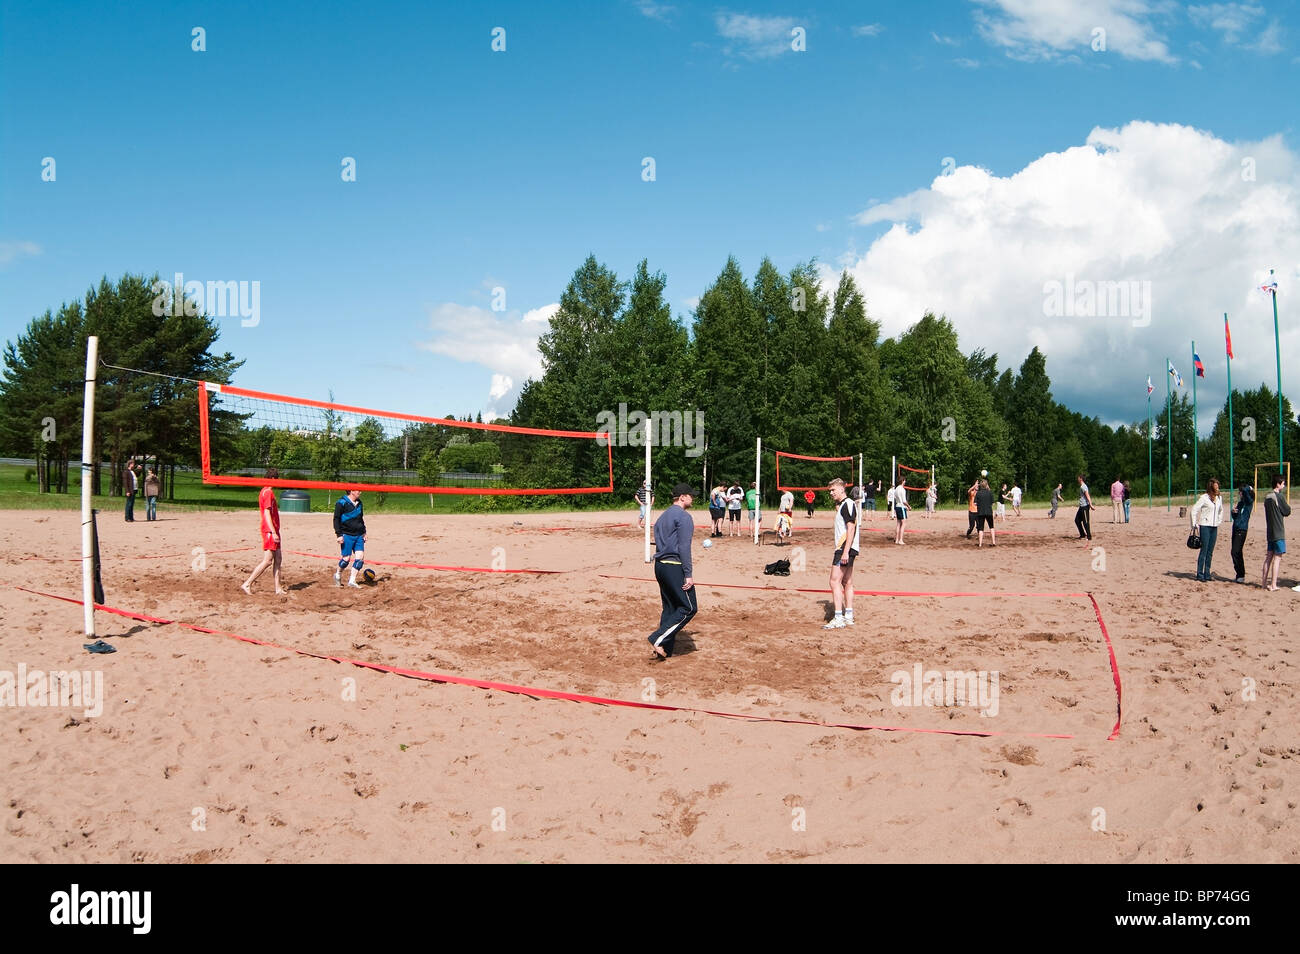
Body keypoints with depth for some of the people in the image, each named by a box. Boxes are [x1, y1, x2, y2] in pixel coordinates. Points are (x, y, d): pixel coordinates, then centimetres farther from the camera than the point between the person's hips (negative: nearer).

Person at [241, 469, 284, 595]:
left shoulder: (266, 492, 17)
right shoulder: (268, 492, -12)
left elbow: (262, 513, 21)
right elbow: (267, 513, -19)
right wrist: (273, 532, -22)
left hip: (272, 531, 10)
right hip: (270, 531, -10)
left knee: (277, 559, 7)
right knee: (268, 560, -8)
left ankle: (278, 588, 8)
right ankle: (247, 584, -4)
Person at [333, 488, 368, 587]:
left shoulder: (359, 503, 13)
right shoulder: (341, 503, -9)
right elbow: (336, 519, -8)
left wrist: (364, 532, 22)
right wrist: (338, 534, -13)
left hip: (359, 535, 6)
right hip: (347, 535, -6)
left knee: (360, 557, -4)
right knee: (346, 558, -4)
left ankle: (352, 580, 4)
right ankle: (338, 575, 24)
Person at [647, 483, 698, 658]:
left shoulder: (662, 516, 18)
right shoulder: (684, 516, -10)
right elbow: (684, 548, -17)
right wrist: (689, 575, -17)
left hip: (659, 565, 9)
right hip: (675, 566, -9)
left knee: (669, 608, 14)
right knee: (689, 607, -3)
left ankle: (664, 650, 15)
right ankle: (659, 639, -10)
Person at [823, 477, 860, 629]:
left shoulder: (847, 504, -12)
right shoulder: (842, 505, 19)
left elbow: (851, 528, -20)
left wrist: (845, 551, -24)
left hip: (846, 548, -11)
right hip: (845, 549, 11)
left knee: (835, 581, -11)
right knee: (847, 582, 12)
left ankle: (838, 619, -13)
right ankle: (848, 616, 17)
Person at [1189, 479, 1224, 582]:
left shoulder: (1219, 498, 10)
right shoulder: (1204, 498, -9)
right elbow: (1194, 510, -9)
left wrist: (1219, 522, 18)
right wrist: (1194, 525, -11)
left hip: (1214, 527, 6)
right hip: (1205, 526, -6)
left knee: (1210, 552, 8)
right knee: (1203, 551, -5)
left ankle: (1207, 574, 14)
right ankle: (1200, 574, 0)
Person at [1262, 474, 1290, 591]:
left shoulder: (1267, 497, 10)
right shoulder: (1279, 496, -13)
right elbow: (1287, 512, -5)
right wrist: (1289, 507, 13)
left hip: (1270, 532, 7)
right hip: (1278, 532, -7)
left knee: (1269, 556, 10)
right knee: (1277, 557, -5)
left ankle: (1265, 582, 12)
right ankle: (1273, 585, -7)